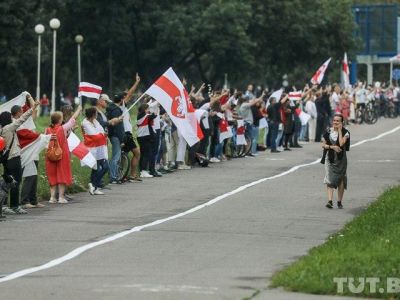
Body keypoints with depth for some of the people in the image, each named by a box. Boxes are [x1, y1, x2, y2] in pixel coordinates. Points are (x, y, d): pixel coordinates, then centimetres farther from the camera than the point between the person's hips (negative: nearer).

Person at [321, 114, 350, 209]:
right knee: (329, 179, -10)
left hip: (341, 158, -1)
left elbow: (341, 143, -19)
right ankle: (330, 201, -17)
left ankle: (339, 201, 16)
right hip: (330, 158, 1)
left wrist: (339, 130, -14)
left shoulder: (345, 132, -4)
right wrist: (332, 147, -14)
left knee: (340, 179, 5)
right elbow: (323, 144, 3)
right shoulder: (328, 132, 3)